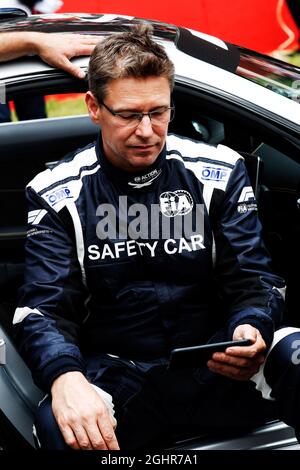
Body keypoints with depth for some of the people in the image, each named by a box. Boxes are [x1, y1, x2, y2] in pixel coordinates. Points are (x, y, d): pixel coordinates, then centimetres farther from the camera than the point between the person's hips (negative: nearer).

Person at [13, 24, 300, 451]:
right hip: (116, 378, -1)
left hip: (213, 367, 2)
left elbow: (254, 281, 3)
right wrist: (65, 379, -30)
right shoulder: (60, 194, 1)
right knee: (60, 425, -37)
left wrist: (252, 330, -23)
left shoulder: (219, 172, 5)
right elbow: (44, 309, -6)